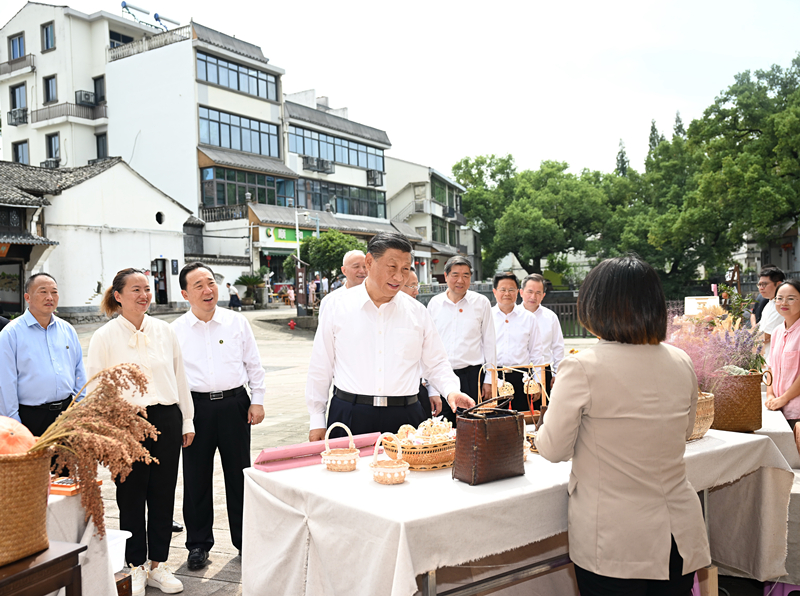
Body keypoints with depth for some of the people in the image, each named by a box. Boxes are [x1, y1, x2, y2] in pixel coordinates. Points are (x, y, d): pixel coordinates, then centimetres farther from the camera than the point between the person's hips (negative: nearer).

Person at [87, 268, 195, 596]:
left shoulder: (164, 331, 6)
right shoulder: (104, 337, -4)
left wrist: (187, 421, 12)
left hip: (166, 419, 3)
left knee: (163, 494, 10)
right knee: (131, 496, 6)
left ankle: (157, 564, 26)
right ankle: (136, 567, 24)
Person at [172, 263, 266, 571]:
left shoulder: (237, 322, 4)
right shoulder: (176, 330, 2)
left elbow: (254, 365, 8)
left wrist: (257, 401, 3)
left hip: (234, 403, 0)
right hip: (196, 407, 0)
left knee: (239, 474, 9)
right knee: (196, 476, 8)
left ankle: (245, 539, 24)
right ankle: (198, 543, 25)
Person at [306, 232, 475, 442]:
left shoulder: (418, 312, 6)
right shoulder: (338, 309, 1)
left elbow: (436, 364, 12)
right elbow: (321, 368, 6)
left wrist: (451, 390, -7)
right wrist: (316, 421, 4)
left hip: (404, 417, 1)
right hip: (349, 416, -1)